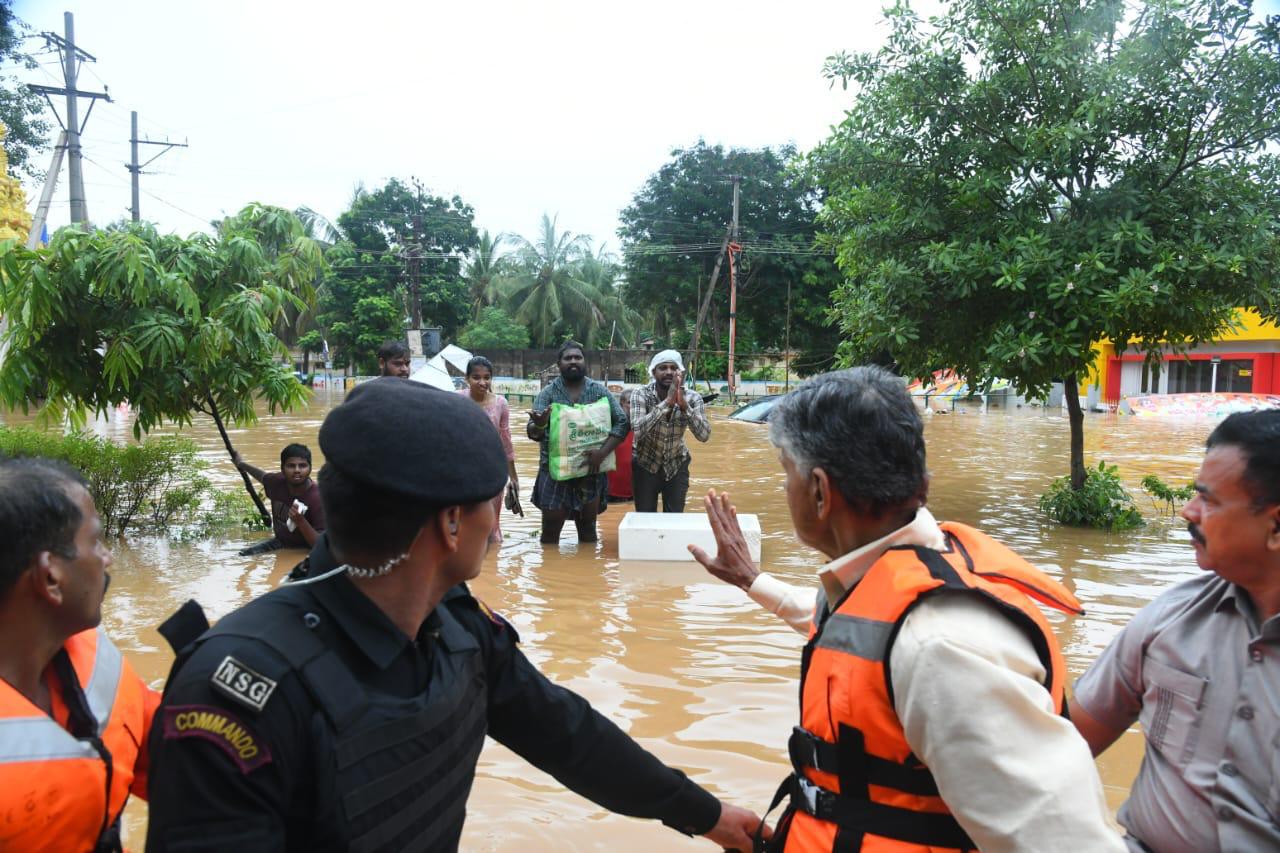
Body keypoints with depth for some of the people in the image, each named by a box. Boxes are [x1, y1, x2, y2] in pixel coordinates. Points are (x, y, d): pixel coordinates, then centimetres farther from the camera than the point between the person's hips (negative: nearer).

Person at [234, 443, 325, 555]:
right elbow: (263, 476, 18)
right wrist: (241, 464, 35)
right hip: (280, 542, 6)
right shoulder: (277, 482, -10)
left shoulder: (318, 499, -28)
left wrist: (301, 521, -42)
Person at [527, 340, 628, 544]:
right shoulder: (547, 393, 0)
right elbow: (533, 432, -9)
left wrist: (603, 452, -16)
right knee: (550, 529, 3)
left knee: (587, 528, 12)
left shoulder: (599, 391, 3)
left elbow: (622, 422, -2)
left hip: (591, 471, 1)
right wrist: (538, 426, -34)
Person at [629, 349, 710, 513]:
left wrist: (683, 404, -34)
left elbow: (704, 435, -24)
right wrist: (667, 402, -38)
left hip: (677, 466, 1)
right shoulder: (641, 394, -19)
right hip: (646, 466, -1)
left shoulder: (691, 397, -14)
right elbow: (638, 430, -34)